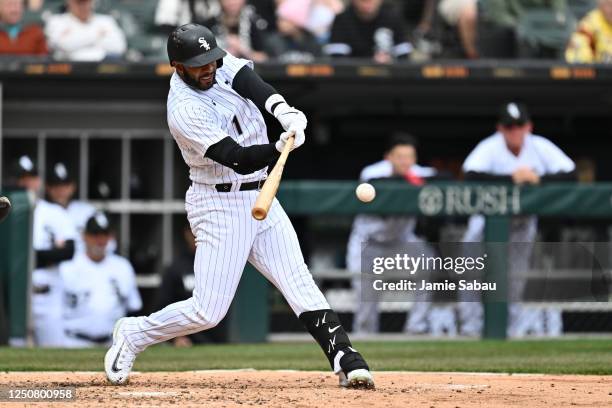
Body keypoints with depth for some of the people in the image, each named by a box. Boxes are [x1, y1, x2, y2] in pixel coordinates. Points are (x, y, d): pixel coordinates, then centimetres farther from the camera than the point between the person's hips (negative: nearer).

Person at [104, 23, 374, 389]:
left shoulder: (223, 66, -1)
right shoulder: (184, 111, -22)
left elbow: (252, 84, -19)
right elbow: (239, 159, -27)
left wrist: (283, 111, -39)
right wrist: (280, 148, -44)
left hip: (260, 197, 7)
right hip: (219, 205, -7)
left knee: (300, 283, -3)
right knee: (208, 312, -6)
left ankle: (347, 362, -9)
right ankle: (132, 336, 16)